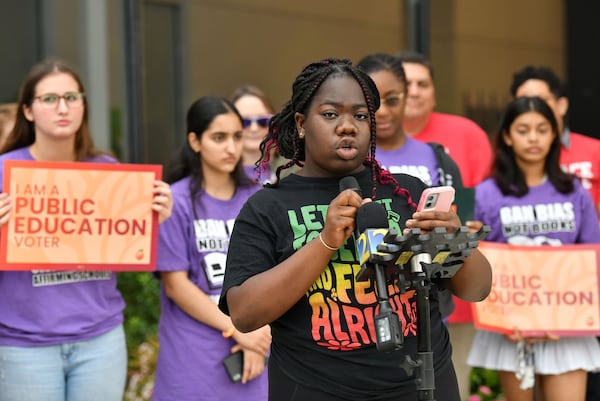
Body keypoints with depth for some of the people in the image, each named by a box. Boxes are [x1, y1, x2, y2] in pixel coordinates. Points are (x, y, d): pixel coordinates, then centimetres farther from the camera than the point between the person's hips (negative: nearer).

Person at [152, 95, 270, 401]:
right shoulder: (177, 202, -7)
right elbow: (175, 284, -9)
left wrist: (257, 332, -9)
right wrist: (238, 330, -11)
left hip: (251, 353, 4)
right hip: (193, 360, -4)